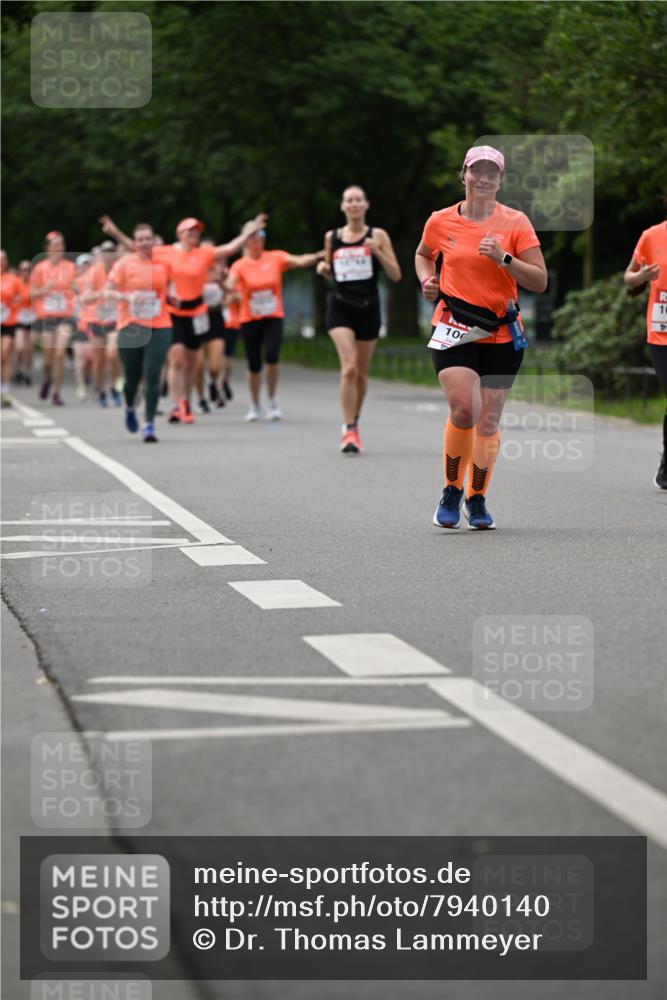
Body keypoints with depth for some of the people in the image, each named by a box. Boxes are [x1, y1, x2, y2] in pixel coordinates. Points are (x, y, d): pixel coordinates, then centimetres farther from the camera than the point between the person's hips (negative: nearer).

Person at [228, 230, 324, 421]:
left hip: (273, 317, 0)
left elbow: (299, 261, -13)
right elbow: (231, 286, -16)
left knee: (272, 357, -19)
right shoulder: (240, 265, -1)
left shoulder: (275, 258, 0)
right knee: (254, 365, 4)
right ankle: (254, 406, 24)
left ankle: (272, 401, 0)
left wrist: (318, 256, -31)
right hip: (250, 319, 0)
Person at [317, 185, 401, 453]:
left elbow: (395, 275, -3)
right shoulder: (332, 237, 5)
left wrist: (377, 251, -17)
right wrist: (324, 269, -4)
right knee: (349, 367, -18)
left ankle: (354, 423, 32)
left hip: (368, 308, 1)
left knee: (361, 372, 12)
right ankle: (349, 430, -15)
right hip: (340, 307, -1)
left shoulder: (378, 236, 0)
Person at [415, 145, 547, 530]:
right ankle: (451, 491, 2)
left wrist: (504, 259, -19)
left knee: (488, 422, 4)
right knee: (463, 409, -19)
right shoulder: (442, 222, 2)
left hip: (502, 335, 1)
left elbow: (540, 281, -6)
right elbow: (423, 254, 24)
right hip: (454, 329, -1)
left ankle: (477, 498, 24)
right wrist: (427, 280, 4)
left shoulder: (515, 223, -2)